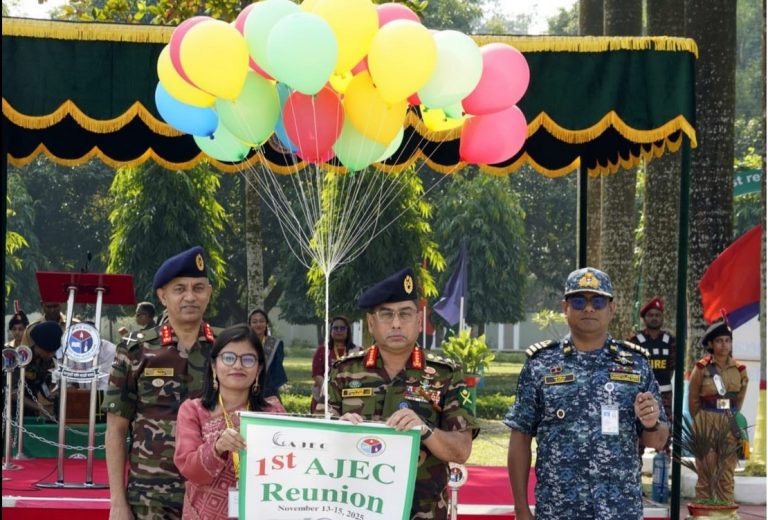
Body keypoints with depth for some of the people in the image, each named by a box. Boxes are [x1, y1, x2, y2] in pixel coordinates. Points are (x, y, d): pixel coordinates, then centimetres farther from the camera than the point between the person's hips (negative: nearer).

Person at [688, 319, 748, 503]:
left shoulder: (739, 369, 3)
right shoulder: (701, 368, -6)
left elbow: (739, 399, 15)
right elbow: (693, 400, 5)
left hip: (730, 425, 3)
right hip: (706, 423, -3)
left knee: (727, 474, 4)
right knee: (705, 473, 0)